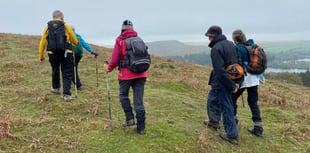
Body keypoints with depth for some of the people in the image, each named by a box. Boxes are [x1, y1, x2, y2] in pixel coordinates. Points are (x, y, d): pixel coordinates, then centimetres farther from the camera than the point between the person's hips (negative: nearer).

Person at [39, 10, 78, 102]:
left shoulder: (48, 27, 7)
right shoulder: (66, 26, 0)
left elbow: (42, 42, 5)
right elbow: (75, 41, 5)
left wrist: (41, 56, 13)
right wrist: (71, 43, 30)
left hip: (52, 54, 3)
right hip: (66, 53, -3)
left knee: (55, 71, 25)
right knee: (67, 74, 3)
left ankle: (55, 88, 44)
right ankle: (66, 94, -3)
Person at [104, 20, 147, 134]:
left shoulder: (120, 41, -3)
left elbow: (115, 60, -5)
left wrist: (109, 68, 15)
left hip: (126, 74, -3)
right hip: (141, 74, 4)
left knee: (123, 95, 20)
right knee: (138, 100, 6)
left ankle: (129, 118, 12)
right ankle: (141, 127, 10)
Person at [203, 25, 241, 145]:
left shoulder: (216, 48, -19)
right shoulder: (231, 44, 7)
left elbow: (220, 70, -25)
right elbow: (237, 63, 10)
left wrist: (231, 85, -19)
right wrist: (236, 82, 10)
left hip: (222, 83, -9)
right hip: (231, 80, 9)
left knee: (226, 108, 0)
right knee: (212, 99, 25)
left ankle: (232, 135, 9)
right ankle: (214, 121, 42)